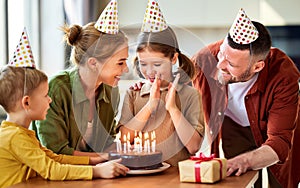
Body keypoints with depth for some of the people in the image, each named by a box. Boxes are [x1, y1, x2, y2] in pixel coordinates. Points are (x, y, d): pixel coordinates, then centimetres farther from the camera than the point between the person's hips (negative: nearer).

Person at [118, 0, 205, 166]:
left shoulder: (189, 95, 1)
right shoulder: (133, 94, 9)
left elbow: (193, 146, -5)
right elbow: (123, 138, -1)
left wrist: (172, 108, -10)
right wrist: (150, 105, -7)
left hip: (176, 171, -2)